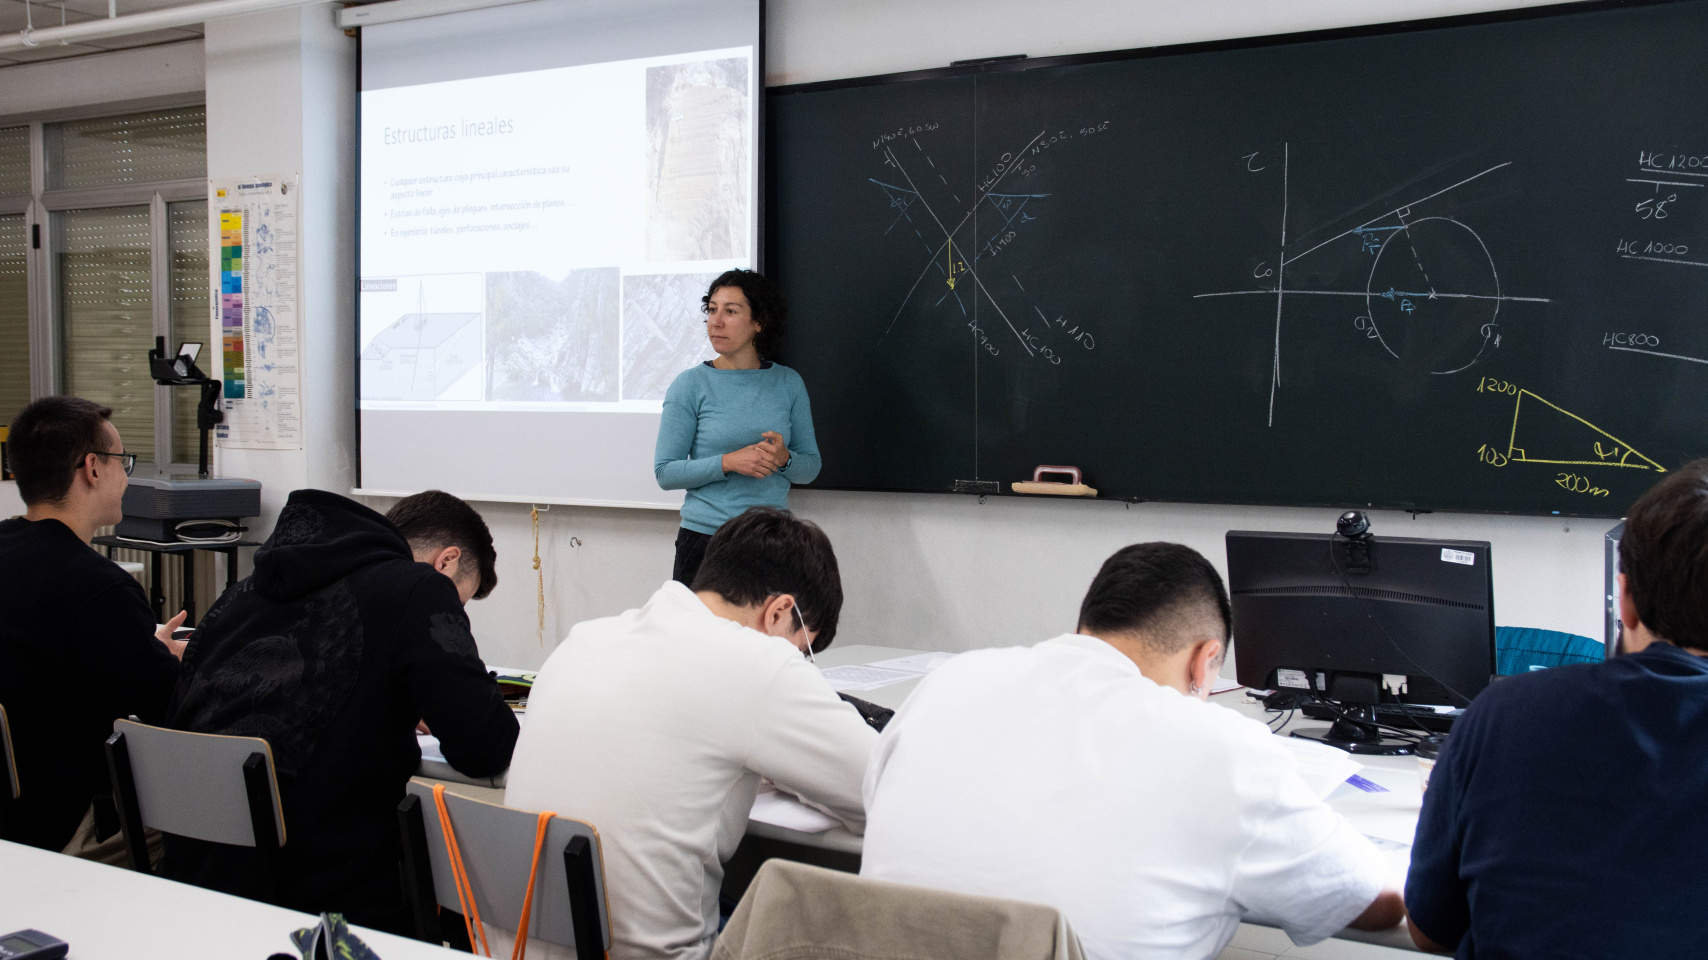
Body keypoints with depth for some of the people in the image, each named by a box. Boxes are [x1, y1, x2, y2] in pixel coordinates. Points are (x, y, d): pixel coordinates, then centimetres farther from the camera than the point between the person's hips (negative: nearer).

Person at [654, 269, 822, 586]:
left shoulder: (788, 383, 6)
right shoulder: (690, 385, -2)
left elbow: (811, 466, 10)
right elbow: (665, 472, -5)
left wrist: (784, 458, -12)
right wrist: (728, 462, -17)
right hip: (704, 538, -2)